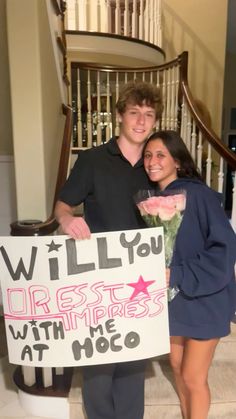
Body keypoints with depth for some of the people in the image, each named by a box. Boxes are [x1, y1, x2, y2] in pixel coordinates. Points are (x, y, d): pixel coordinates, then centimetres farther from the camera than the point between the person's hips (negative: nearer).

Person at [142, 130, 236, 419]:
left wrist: (178, 275, -27)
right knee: (177, 366, 21)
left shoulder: (198, 194, -20)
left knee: (193, 376, 8)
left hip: (204, 300, -6)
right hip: (172, 299, 6)